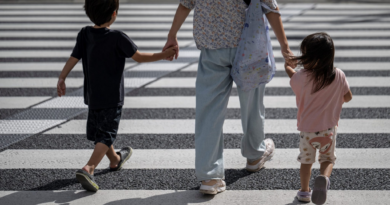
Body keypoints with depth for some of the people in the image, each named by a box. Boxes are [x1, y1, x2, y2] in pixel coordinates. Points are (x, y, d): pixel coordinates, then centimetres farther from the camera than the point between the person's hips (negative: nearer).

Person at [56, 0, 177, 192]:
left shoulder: (85, 34, -3)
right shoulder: (118, 37, -16)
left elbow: (73, 58, -7)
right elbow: (139, 57, -10)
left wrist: (62, 78, -2)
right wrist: (163, 55, -1)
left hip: (92, 95, 6)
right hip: (112, 97, -6)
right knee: (106, 136, -4)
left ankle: (115, 160, 45)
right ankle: (88, 169, -23)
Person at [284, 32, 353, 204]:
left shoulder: (302, 77, -17)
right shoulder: (339, 76, -11)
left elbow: (294, 80, 7)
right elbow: (348, 97, 2)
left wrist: (288, 67, 26)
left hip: (307, 128, -1)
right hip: (329, 128, 1)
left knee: (306, 160, 19)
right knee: (328, 158, 16)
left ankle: (304, 191, 27)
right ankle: (324, 177, -13)